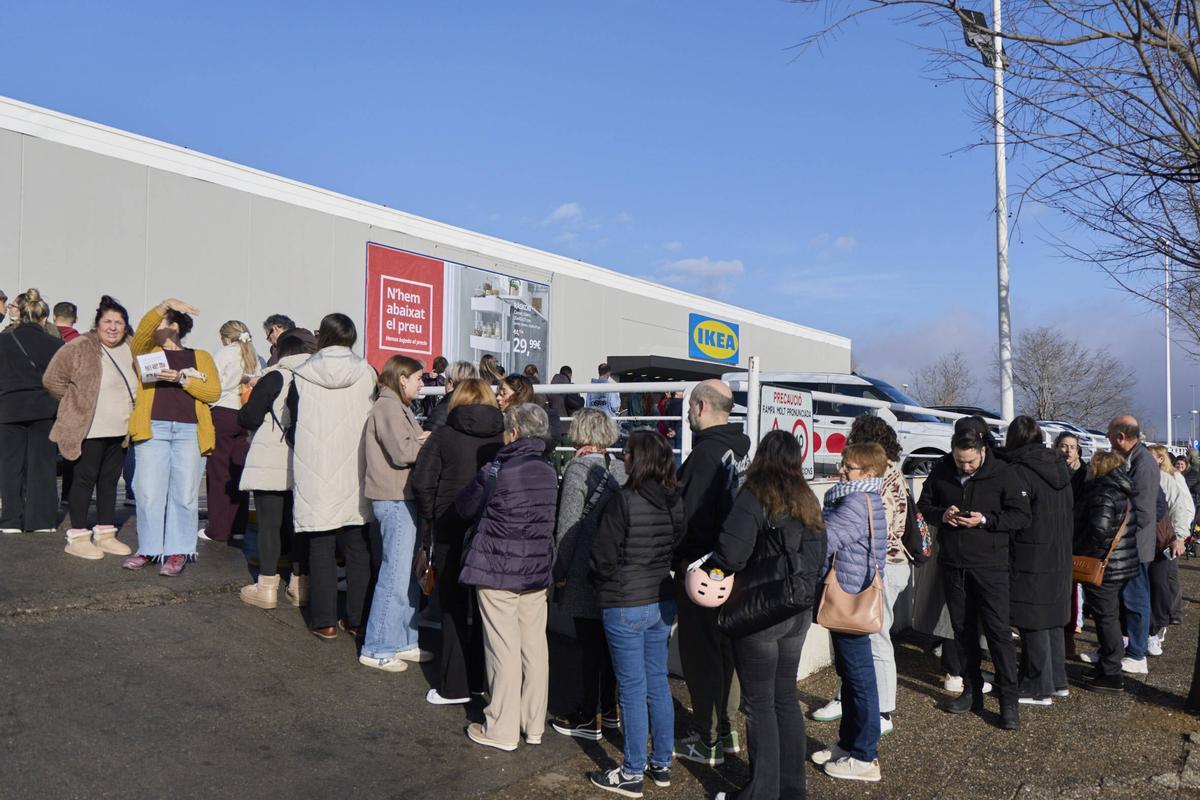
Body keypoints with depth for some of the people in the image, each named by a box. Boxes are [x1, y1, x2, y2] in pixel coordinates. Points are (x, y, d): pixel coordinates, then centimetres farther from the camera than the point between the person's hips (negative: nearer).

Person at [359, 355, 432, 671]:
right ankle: (377, 649, 4)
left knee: (409, 574, 15)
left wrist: (425, 441, -2)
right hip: (395, 501, -10)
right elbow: (402, 452, -21)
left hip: (406, 499, 10)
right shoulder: (388, 407, -12)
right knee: (396, 575, -5)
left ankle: (403, 642, 24)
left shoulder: (399, 407, 20)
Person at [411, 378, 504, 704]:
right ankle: (483, 679, 23)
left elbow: (421, 480, -10)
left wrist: (429, 517, 3)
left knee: (453, 607, 7)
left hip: (451, 530, -2)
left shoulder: (444, 435, -4)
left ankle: (454, 686, 12)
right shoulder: (502, 436, 0)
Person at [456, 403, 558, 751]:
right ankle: (534, 724, 24)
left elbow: (465, 507, -1)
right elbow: (551, 517, 9)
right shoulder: (550, 473, 2)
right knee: (535, 645, 12)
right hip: (537, 572, 5)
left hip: (497, 571, -5)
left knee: (503, 648, 2)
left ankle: (502, 729, 12)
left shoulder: (495, 472, -14)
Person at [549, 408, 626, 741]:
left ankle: (588, 719, 11)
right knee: (608, 640, 16)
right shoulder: (621, 468, 3)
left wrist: (559, 571, -6)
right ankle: (609, 710, 28)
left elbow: (567, 526, -14)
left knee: (589, 644, 2)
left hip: (585, 572, -6)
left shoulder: (578, 470, -13)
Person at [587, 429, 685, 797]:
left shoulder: (624, 501, -19)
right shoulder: (676, 501, 1)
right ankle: (661, 764, 26)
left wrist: (601, 584, 7)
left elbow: (603, 556, -12)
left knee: (633, 688, 2)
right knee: (657, 682, 15)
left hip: (625, 605, -7)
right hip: (662, 601, 7)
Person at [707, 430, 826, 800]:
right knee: (785, 697, 17)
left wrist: (706, 572, -4)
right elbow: (819, 557, 16)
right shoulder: (808, 501, 8)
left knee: (759, 703, 3)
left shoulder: (755, 497, -16)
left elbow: (730, 554, -23)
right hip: (799, 613, 7)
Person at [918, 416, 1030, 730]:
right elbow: (924, 504, 10)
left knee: (998, 631, -5)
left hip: (990, 565, -4)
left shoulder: (1002, 474, -10)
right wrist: (942, 514, -12)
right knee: (963, 630, 13)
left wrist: (985, 520, -20)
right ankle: (971, 691, 26)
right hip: (952, 563, 4)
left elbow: (1022, 516, -6)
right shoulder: (941, 470, -1)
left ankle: (1009, 701, 4)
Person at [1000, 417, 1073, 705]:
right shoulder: (1059, 467, 7)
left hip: (1031, 560, -8)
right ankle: (1057, 681, 28)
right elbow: (1069, 510, 15)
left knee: (1033, 623, 1)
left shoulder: (1019, 471, -17)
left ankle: (1038, 688, 8)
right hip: (1060, 557, 8)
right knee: (1053, 619, 18)